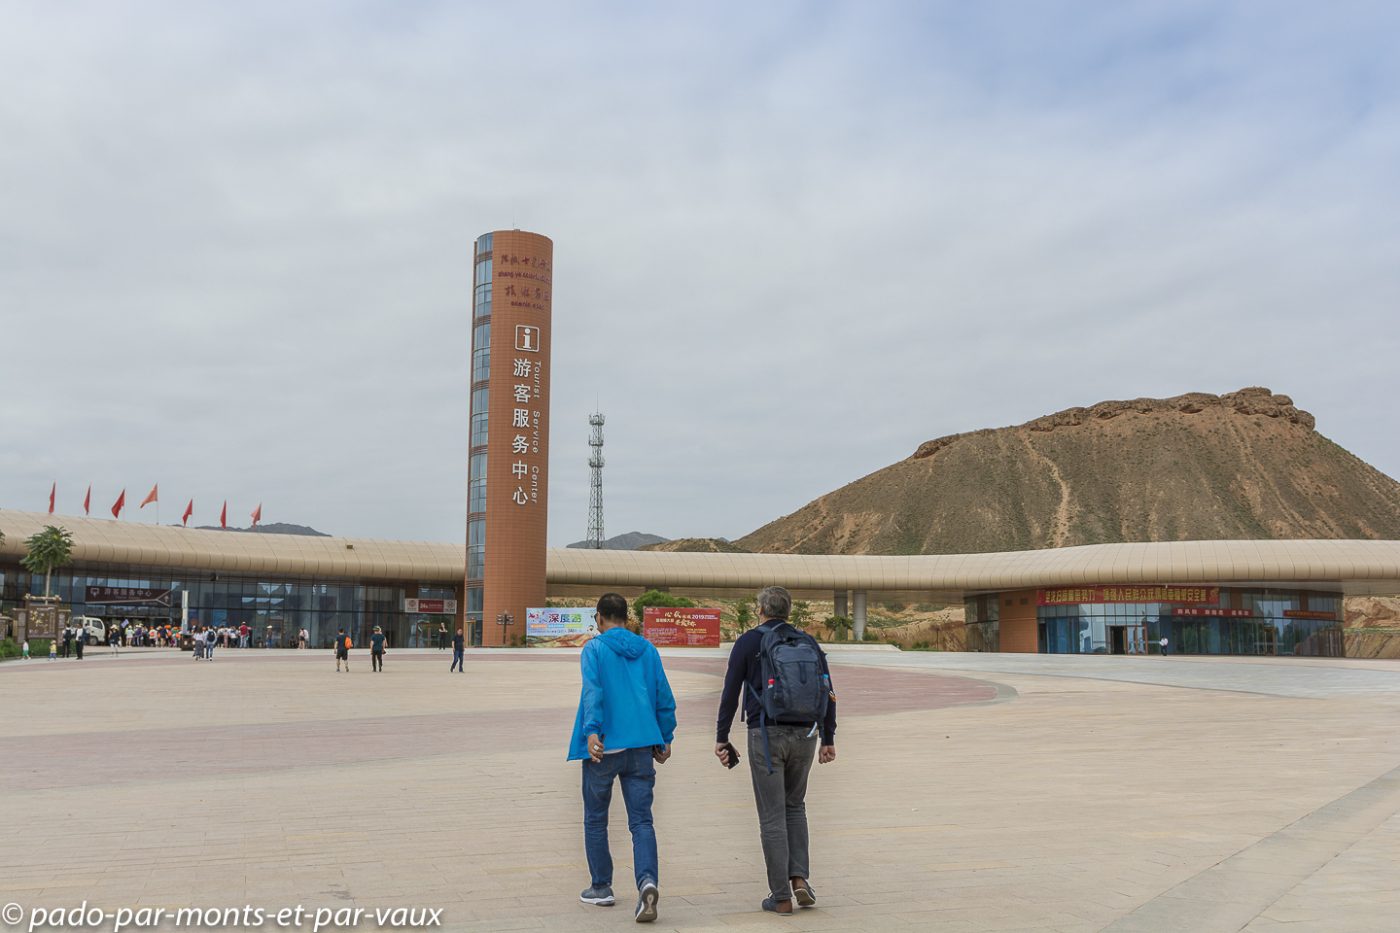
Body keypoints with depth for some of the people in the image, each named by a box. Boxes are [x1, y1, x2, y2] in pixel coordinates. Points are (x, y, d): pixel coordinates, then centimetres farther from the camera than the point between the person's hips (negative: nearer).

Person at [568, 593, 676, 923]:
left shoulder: (595, 649, -2)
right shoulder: (648, 650, 10)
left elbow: (592, 691, -18)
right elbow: (665, 698, 11)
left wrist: (591, 731, -27)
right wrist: (665, 739, 19)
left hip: (604, 746, -3)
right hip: (641, 747, 3)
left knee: (595, 820, 14)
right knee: (641, 821, 1)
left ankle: (601, 887, 22)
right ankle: (648, 881, -20)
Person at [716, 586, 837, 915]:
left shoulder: (748, 642, -1)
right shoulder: (809, 643, 9)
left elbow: (730, 693, -4)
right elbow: (828, 693, 8)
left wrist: (721, 737, 2)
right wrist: (828, 739, 14)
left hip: (766, 735, -3)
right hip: (804, 735, 4)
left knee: (772, 816, 2)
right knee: (795, 806, 21)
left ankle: (781, 896, 4)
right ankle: (799, 878, 8)